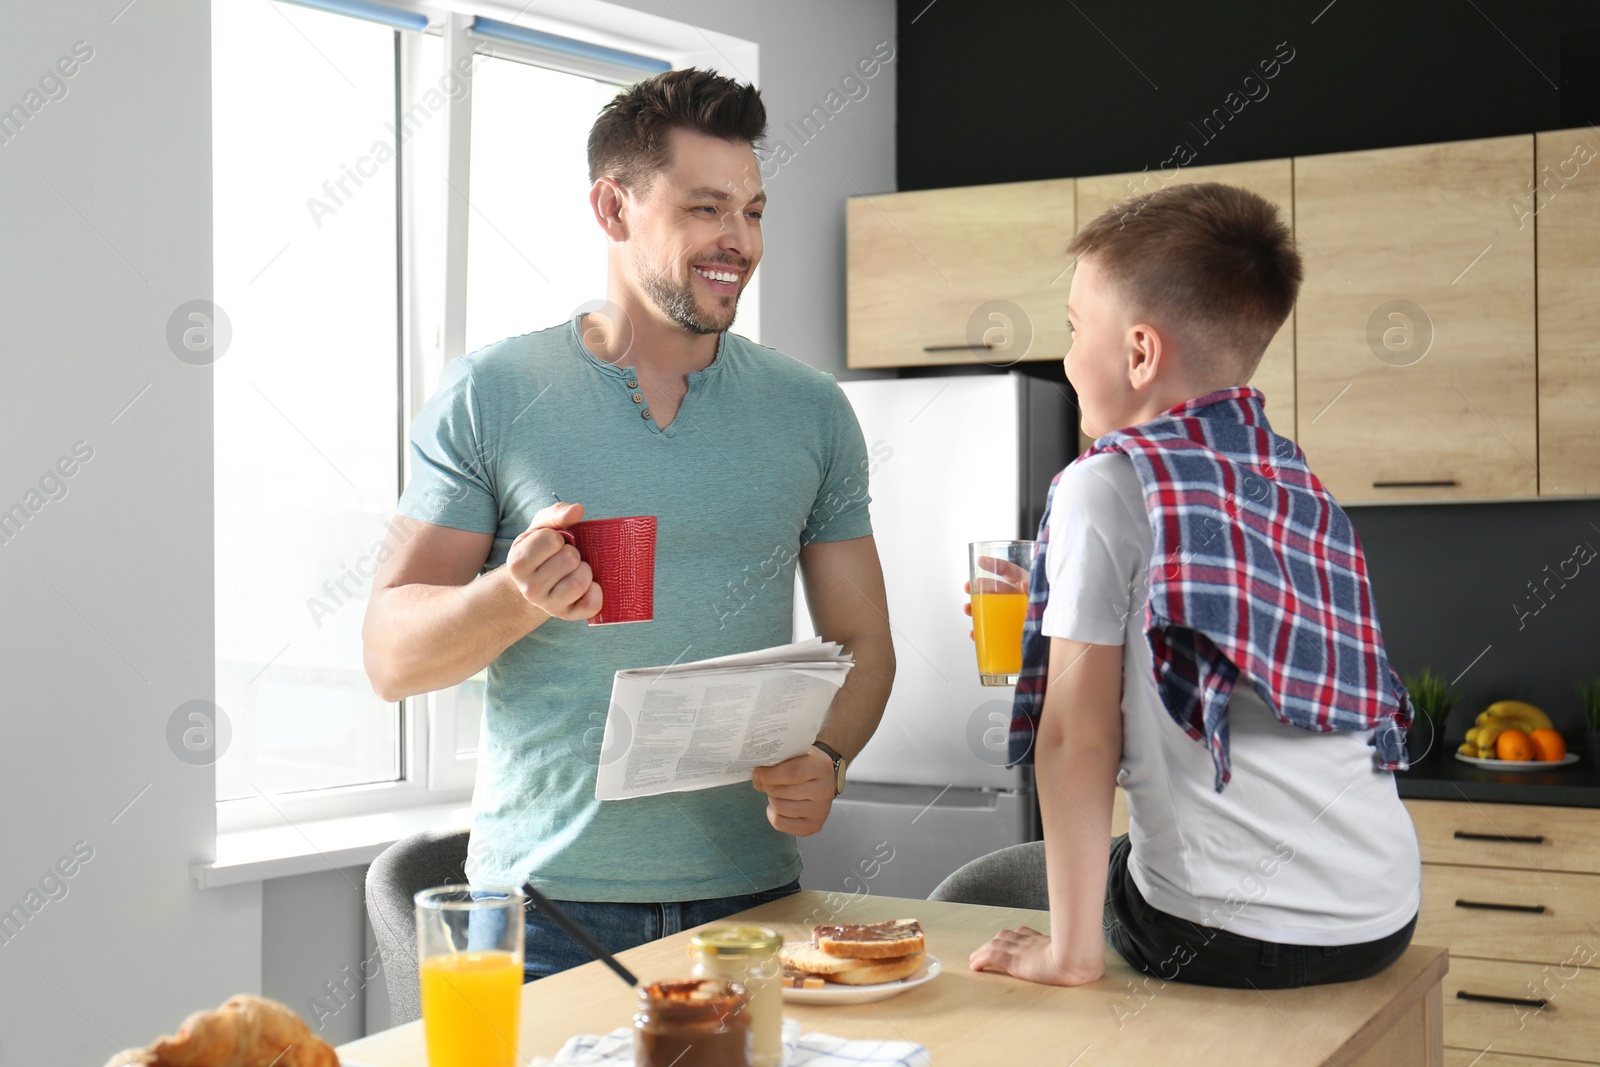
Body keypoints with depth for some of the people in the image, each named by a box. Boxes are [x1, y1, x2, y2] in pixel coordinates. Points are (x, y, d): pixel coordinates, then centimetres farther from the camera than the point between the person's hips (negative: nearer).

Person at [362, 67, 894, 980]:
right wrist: (516, 596, -23)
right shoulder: (491, 397, -2)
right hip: (546, 899, -2)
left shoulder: (811, 410, 6)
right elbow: (393, 656, -3)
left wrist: (827, 761, -11)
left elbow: (863, 641, 10)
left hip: (749, 893, 2)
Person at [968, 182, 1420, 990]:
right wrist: (1064, 608, 24)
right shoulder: (1302, 485, 9)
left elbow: (1077, 736, -13)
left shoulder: (1108, 483, -10)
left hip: (1234, 939, -7)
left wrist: (1071, 951, -10)